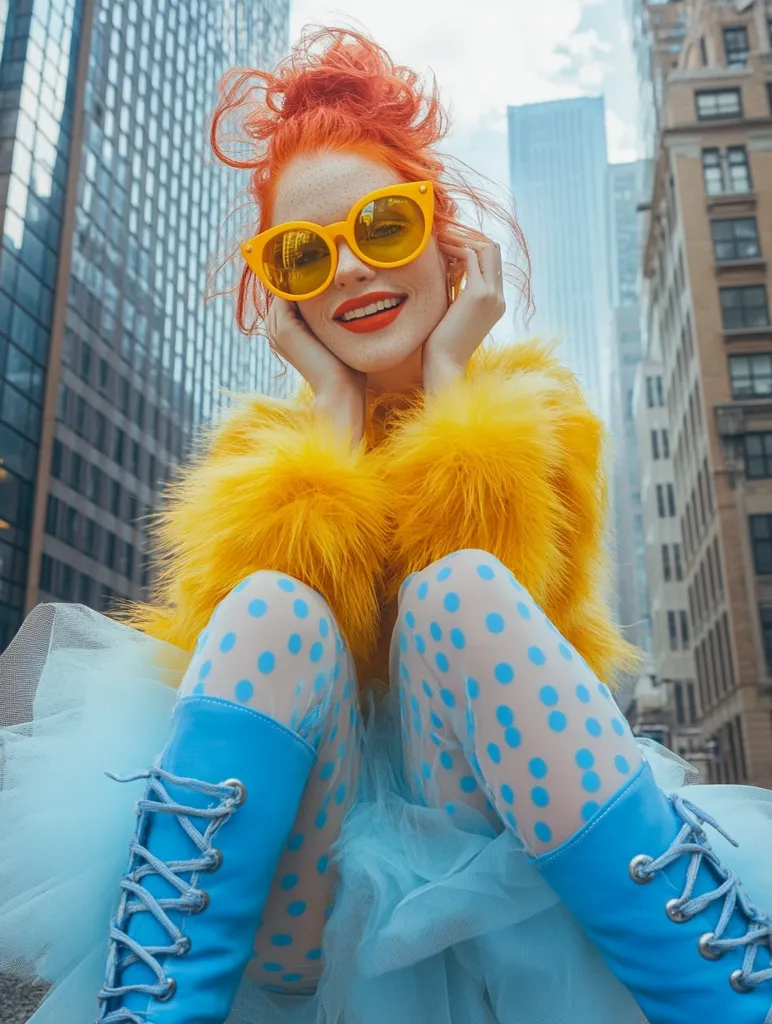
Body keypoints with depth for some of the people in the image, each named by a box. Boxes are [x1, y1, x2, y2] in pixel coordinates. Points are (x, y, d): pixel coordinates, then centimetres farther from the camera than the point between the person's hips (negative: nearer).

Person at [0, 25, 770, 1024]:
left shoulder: (536, 412, 8)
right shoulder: (258, 445, 12)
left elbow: (500, 612, -12)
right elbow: (266, 631, -9)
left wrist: (447, 374, -6)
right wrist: (334, 398, -5)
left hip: (486, 867, 0)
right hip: (295, 902, 1)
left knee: (460, 587, -27)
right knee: (272, 606, -25)